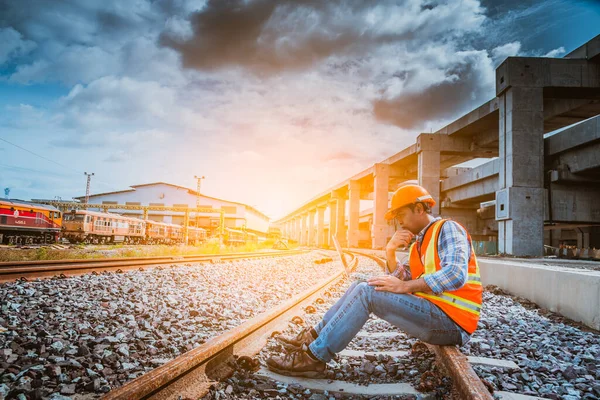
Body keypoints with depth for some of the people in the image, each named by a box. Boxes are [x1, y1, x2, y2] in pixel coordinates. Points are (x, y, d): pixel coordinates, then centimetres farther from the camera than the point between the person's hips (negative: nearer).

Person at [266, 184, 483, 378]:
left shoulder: (447, 229, -10)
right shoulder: (419, 244, 18)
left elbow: (455, 275, -27)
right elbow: (400, 282, 11)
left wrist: (404, 286, -25)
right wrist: (390, 252, -4)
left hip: (450, 321, -9)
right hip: (430, 311, 9)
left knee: (366, 291, -21)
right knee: (361, 287, 6)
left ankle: (313, 357, -17)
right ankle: (313, 337, 4)